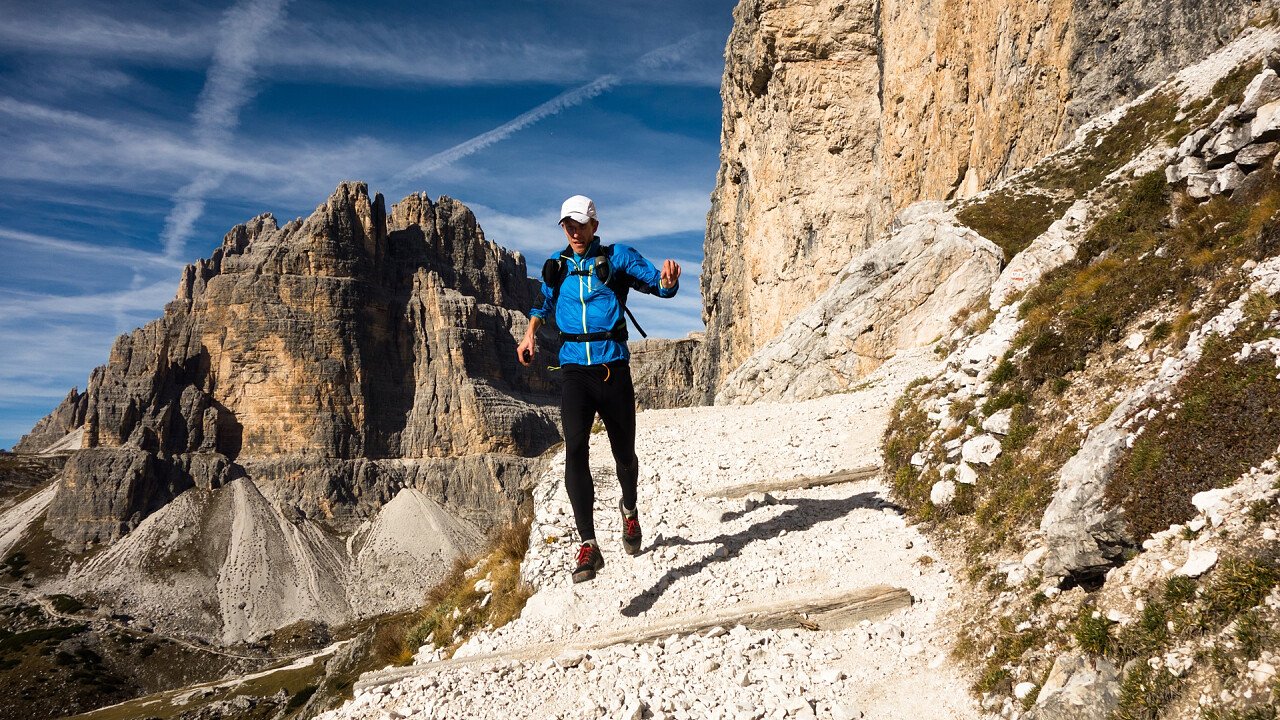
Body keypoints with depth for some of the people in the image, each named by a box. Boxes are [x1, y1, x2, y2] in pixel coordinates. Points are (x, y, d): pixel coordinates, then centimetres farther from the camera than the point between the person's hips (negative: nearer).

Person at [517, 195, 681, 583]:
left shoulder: (617, 257, 0)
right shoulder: (556, 266, 10)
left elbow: (658, 284, -6)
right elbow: (544, 302, 29)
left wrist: (668, 281, -29)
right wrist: (530, 333, 13)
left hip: (613, 368, -1)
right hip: (575, 370, 2)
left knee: (624, 451, 10)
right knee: (575, 448, -18)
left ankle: (629, 509, 43)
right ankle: (588, 545, -17)